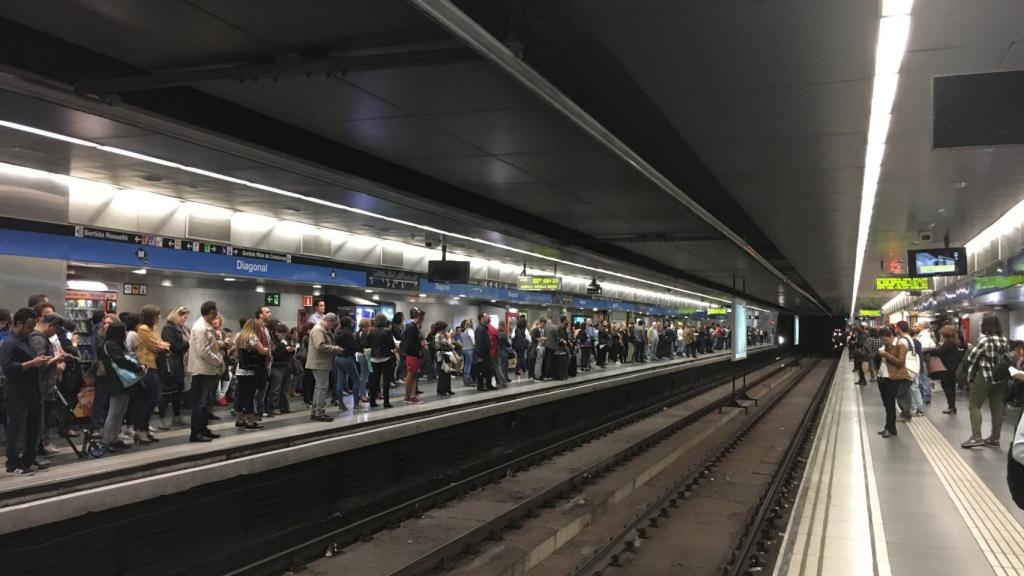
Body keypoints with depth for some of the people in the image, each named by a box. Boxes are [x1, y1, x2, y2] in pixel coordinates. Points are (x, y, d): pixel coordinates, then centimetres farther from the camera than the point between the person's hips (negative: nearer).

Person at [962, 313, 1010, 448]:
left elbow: (971, 358, -10)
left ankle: (976, 437, -8)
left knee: (974, 405, 0)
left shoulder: (985, 340, -16)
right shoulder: (1005, 340, 4)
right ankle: (994, 438, 14)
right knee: (997, 408, 9)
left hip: (984, 377, -7)